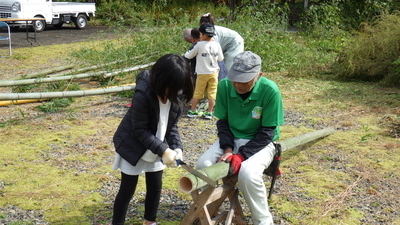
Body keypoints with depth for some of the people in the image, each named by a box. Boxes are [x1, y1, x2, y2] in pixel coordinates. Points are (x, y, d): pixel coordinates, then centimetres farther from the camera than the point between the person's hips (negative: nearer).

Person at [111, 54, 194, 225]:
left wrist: (176, 147, -17)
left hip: (155, 148, 6)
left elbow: (171, 124, -3)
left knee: (155, 187, 12)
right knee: (127, 190, 2)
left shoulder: (175, 95, -12)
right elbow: (140, 130, -25)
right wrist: (163, 150, -28)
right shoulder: (143, 94, -31)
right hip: (133, 146, -6)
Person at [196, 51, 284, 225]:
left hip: (260, 143, -4)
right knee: (203, 165, -19)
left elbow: (267, 132, -15)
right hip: (231, 139, 4)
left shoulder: (270, 91, -21)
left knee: (248, 174, -33)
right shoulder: (225, 86, -11)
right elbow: (222, 121, 0)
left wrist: (241, 155, -23)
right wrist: (228, 149, -16)